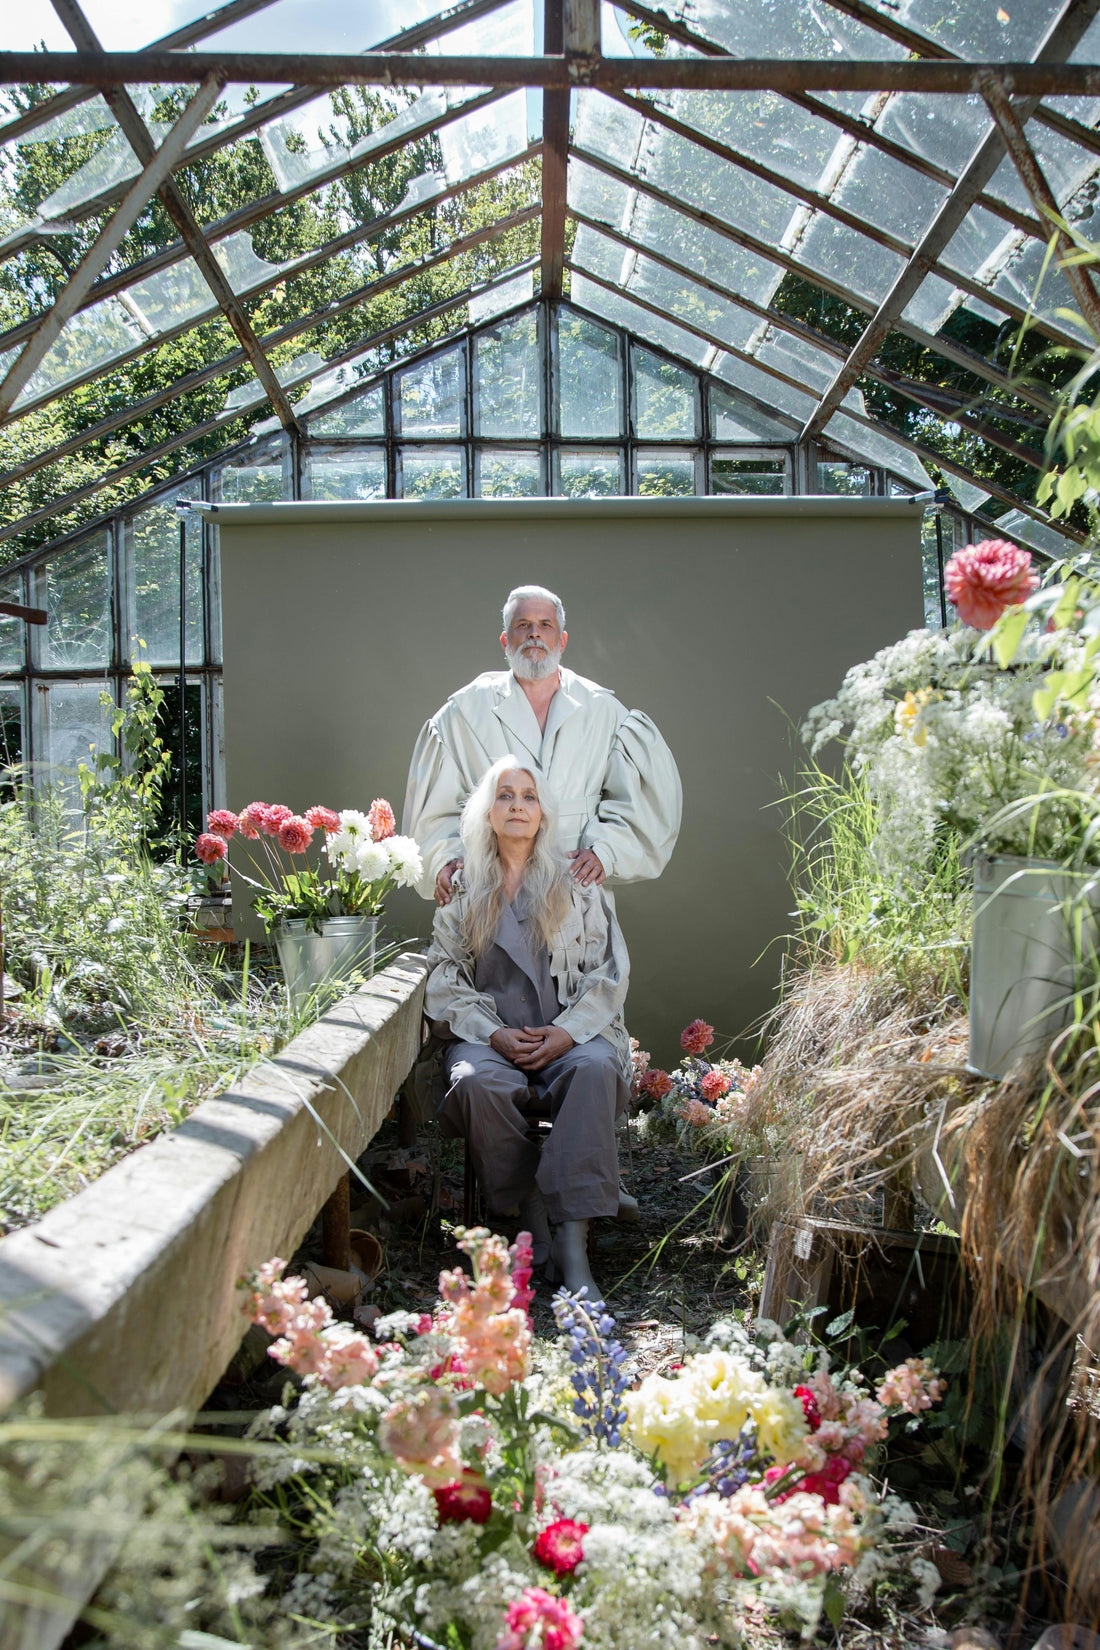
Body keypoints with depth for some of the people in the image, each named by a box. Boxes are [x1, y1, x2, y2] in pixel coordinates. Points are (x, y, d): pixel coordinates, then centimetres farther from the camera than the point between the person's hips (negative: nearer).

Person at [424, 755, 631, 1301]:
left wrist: (565, 1033, -11)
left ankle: (573, 1242, -37)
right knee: (480, 1082, -35)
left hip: (571, 1032, 0)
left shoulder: (577, 886, 13)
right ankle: (534, 1223, -21)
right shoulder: (462, 892, 14)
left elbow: (608, 973, 6)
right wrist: (495, 1034, -11)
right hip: (489, 1036, 0)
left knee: (595, 1068, -35)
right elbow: (445, 979, 6)